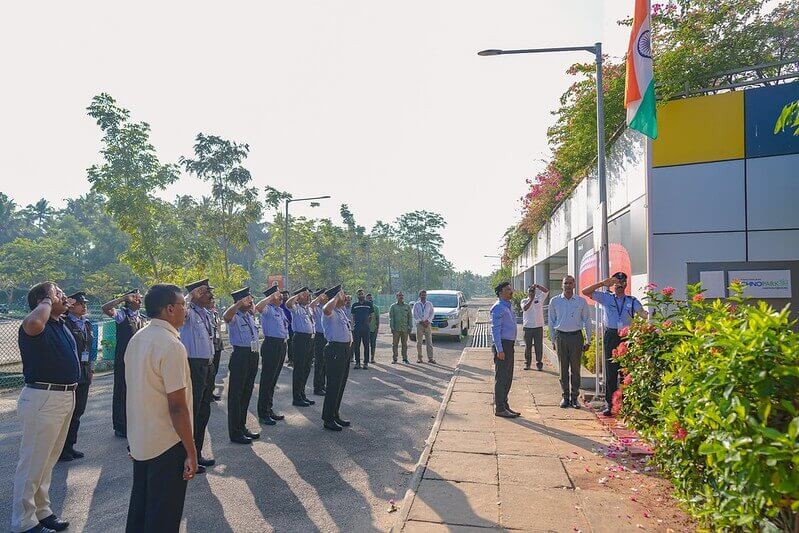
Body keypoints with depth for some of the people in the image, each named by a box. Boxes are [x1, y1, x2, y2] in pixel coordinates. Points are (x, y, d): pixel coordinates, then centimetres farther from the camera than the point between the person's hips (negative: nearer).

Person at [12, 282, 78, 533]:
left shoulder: (61, 324, 12)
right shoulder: (40, 325, -17)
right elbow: (34, 324, -44)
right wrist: (48, 302, -25)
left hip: (66, 397, 9)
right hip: (43, 399, -9)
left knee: (48, 460, 19)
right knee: (33, 462, 2)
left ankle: (41, 512, 33)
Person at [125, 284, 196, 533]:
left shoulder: (136, 339, 5)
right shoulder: (171, 345, -22)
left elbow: (138, 390, 13)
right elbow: (177, 406, -23)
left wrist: (137, 439, 22)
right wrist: (191, 452, -16)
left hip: (138, 441, 8)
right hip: (166, 446, -8)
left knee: (139, 506, 22)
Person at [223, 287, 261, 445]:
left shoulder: (249, 315, 13)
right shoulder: (235, 316, -12)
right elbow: (226, 317, -35)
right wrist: (240, 302, -36)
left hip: (253, 356, 9)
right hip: (240, 356, -9)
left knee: (247, 393, 17)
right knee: (236, 395, 0)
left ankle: (242, 427, 29)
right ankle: (235, 433, 8)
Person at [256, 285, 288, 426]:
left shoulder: (280, 310, 15)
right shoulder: (267, 309, -11)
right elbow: (258, 307, -34)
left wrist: (286, 338, 17)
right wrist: (271, 297, -26)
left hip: (282, 345, 9)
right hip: (271, 344, -9)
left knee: (274, 380, 16)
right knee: (267, 380, -3)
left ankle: (269, 410, 26)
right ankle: (263, 414, 4)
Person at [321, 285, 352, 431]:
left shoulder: (342, 311, 14)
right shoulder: (330, 312, -14)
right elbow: (326, 309, -41)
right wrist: (336, 297, -28)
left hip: (345, 349, 10)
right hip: (335, 350, -10)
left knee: (341, 384, 16)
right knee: (333, 385, -5)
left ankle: (335, 415, 28)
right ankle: (327, 419, 5)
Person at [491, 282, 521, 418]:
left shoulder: (509, 307, 17)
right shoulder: (498, 308, -13)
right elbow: (495, 330, -18)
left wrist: (510, 346, 19)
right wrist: (499, 350, -22)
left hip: (509, 344, 10)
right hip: (502, 345, -10)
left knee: (508, 377, 15)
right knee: (501, 378, -4)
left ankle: (504, 405, 25)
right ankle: (499, 408, 3)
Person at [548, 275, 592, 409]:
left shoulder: (581, 301, 3)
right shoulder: (554, 301, 5)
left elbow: (587, 321, 7)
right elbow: (551, 321, 10)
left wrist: (588, 340, 4)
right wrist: (553, 340, 7)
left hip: (576, 336, 0)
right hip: (561, 336, 1)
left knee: (575, 368, 3)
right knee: (563, 369, 4)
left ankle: (574, 397, 11)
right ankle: (565, 396, 13)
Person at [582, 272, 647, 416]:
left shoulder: (632, 301, 10)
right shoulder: (606, 298, 9)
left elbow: (643, 313, -7)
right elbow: (585, 292, 1)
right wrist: (603, 283, -6)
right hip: (611, 335, 0)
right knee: (611, 370, 2)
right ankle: (609, 404, 6)